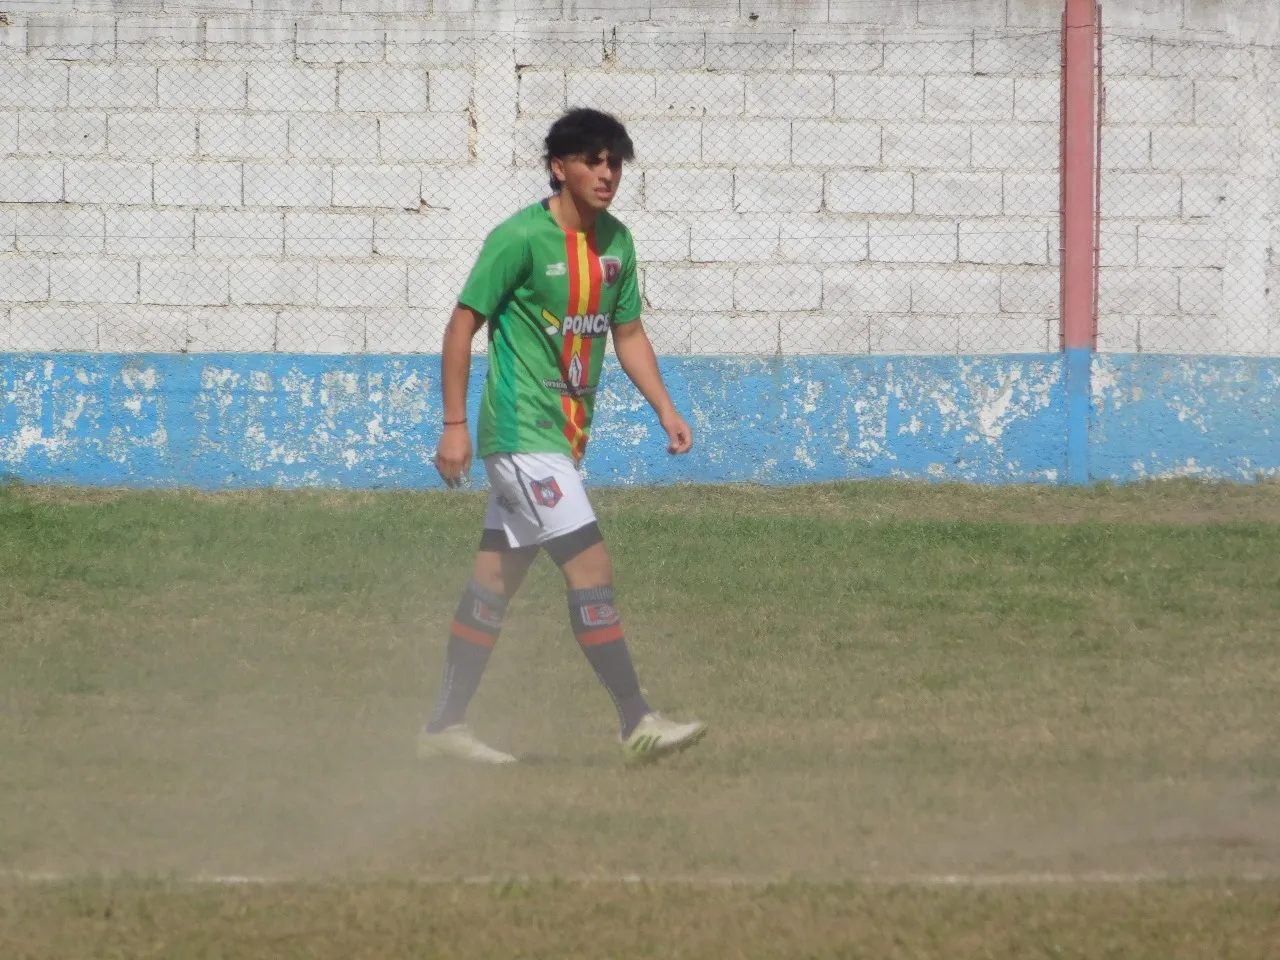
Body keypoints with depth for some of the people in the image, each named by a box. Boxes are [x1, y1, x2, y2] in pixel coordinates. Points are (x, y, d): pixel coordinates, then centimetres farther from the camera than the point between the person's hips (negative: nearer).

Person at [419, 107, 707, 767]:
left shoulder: (615, 241, 9)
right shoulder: (521, 238, -14)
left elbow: (628, 334, 18)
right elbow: (463, 324, -10)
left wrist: (667, 412, 8)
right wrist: (454, 426, -13)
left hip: (564, 434, 8)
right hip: (522, 430, -8)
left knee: (497, 576, 12)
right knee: (590, 563, -15)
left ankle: (444, 726, 19)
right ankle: (636, 724, -15)